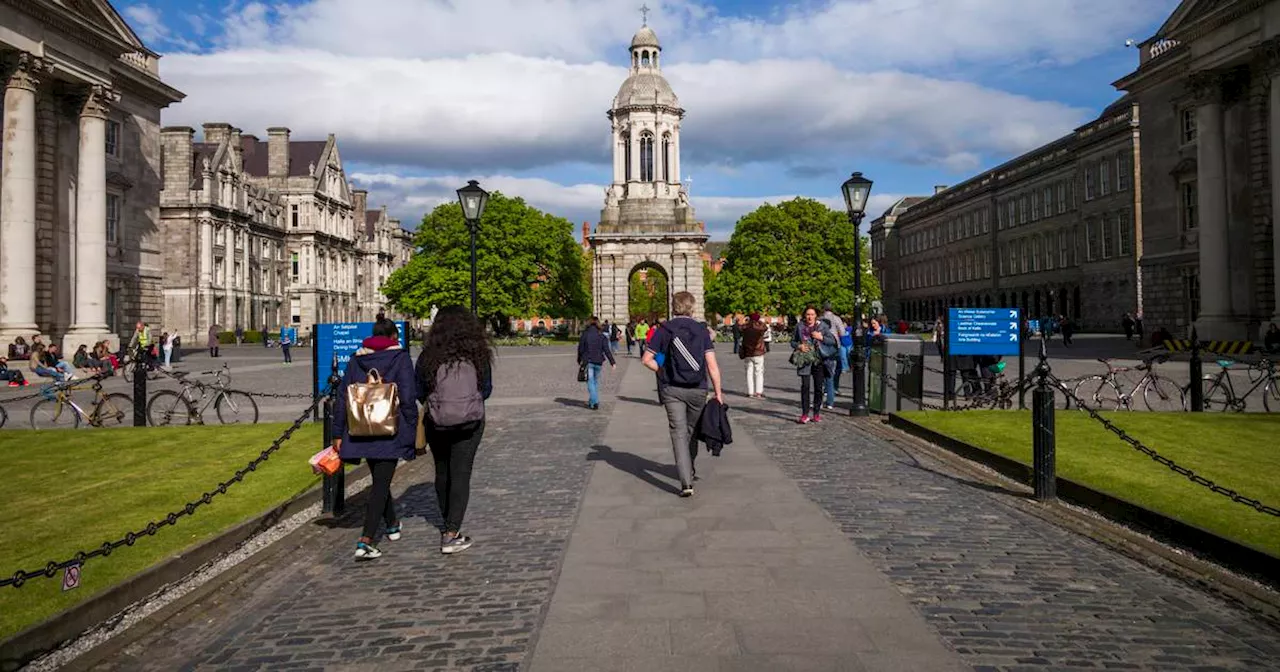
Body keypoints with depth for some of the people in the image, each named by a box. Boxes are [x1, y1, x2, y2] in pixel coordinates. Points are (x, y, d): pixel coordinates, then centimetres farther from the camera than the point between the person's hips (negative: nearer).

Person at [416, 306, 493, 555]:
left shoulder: (428, 356, -6)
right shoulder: (478, 354, -4)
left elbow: (419, 393, 1)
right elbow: (486, 390, 6)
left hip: (437, 422, 1)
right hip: (470, 422, -1)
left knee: (442, 473, 17)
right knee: (460, 474, 2)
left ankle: (448, 523, 34)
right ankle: (451, 534, -3)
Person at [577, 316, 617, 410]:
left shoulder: (584, 335, -4)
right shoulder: (602, 336, 0)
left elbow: (580, 349, 0)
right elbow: (607, 350, -4)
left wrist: (579, 361, 14)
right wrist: (612, 362, -2)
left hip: (587, 362, -2)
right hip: (598, 362, 2)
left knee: (590, 382, -1)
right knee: (596, 381, 18)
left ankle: (594, 402, -13)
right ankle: (592, 401, 25)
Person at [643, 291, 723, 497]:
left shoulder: (664, 329, -1)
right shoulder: (701, 330, 0)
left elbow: (646, 360, -5)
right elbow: (712, 364, -5)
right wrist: (718, 393, -1)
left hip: (671, 389, -1)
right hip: (697, 389, 2)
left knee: (679, 433, -2)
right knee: (692, 430, 20)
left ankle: (686, 482, -13)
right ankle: (689, 470, 38)